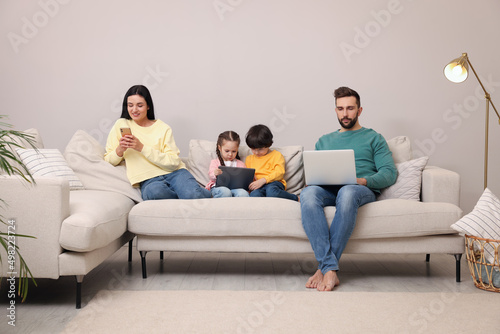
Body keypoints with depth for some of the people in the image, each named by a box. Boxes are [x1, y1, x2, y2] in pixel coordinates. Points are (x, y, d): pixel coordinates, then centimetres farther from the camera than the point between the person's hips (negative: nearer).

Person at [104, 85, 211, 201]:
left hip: (174, 173, 0)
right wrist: (119, 150, -9)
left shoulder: (163, 128, 9)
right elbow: (108, 161, 14)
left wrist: (142, 148, -13)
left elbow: (174, 162, -6)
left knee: (194, 195, -33)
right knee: (154, 192, -39)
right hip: (148, 179, 0)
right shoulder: (121, 125, 14)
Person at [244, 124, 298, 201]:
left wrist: (263, 180, -17)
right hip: (257, 186, 2)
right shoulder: (249, 159, 25)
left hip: (274, 183, -2)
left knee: (271, 191, -41)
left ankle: (295, 198, -20)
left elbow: (279, 173, -2)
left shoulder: (277, 155, 11)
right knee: (254, 194, -37)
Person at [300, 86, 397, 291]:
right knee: (308, 193, -35)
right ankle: (330, 269, -40)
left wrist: (363, 180, -12)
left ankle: (323, 268, -36)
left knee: (347, 192, -41)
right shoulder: (324, 140, 30)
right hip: (328, 190, 3)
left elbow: (389, 173, 7)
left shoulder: (373, 138, 20)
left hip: (362, 191, -2)